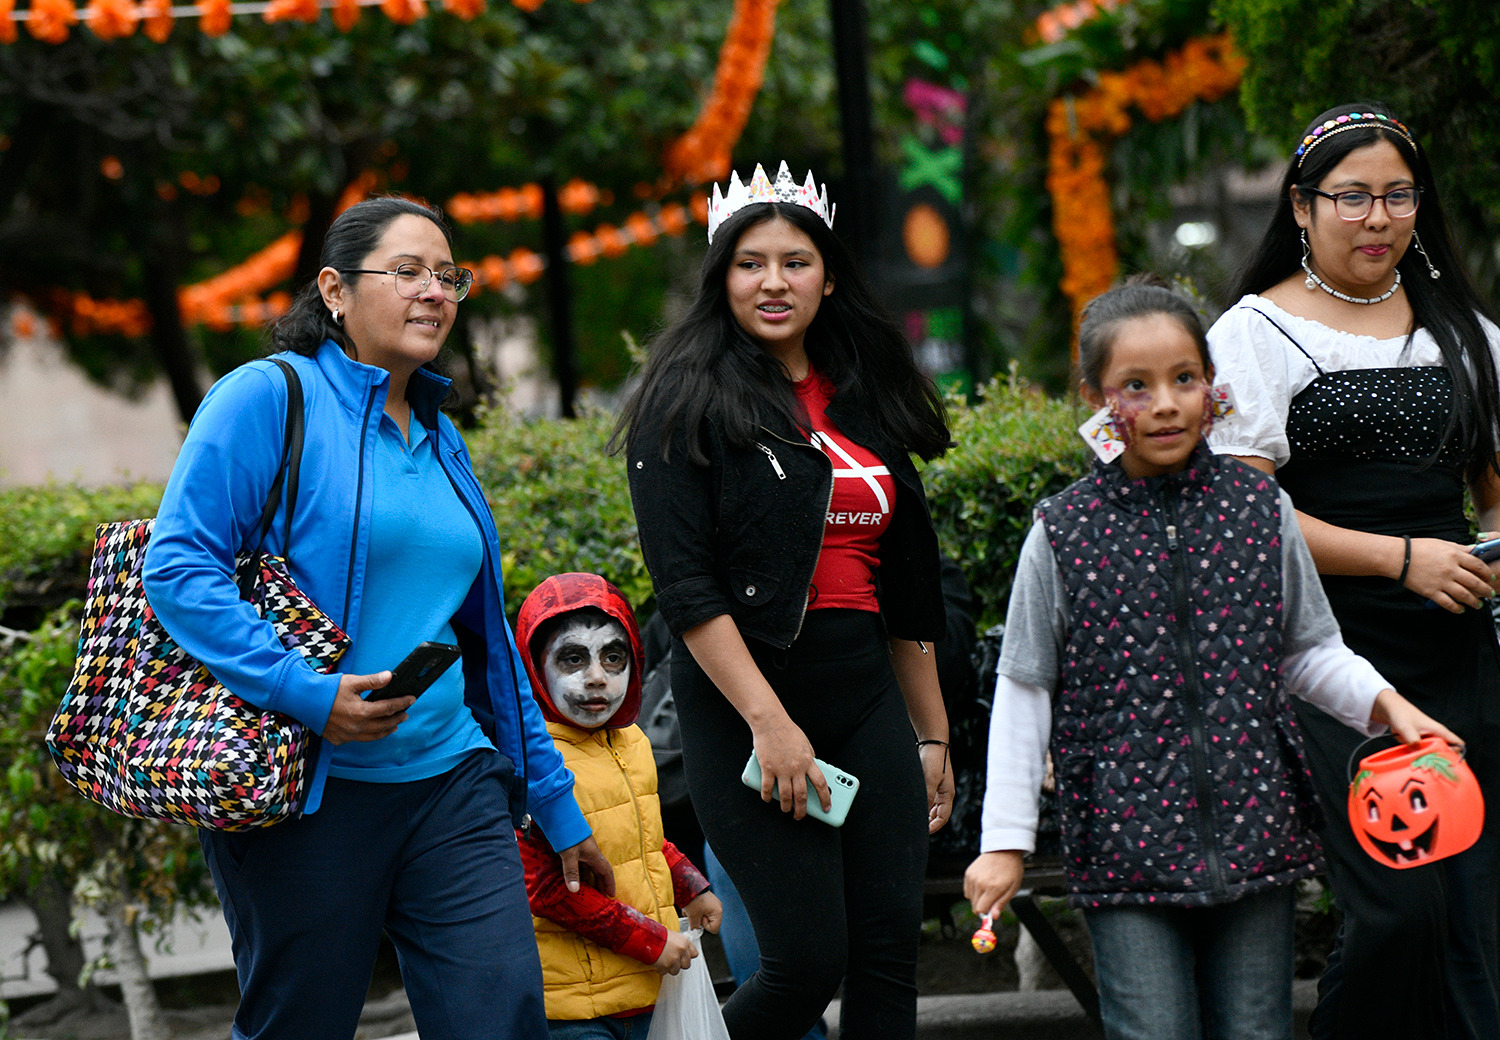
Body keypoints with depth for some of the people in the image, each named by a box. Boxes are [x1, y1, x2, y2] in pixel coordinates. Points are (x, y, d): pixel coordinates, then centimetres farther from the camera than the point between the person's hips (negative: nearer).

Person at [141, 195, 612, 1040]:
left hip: (449, 780, 6)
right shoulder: (269, 398, -4)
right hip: (305, 792, -6)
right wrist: (305, 692, -24)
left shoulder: (439, 440, 17)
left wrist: (559, 809, 21)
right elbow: (179, 567, -13)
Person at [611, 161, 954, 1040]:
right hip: (746, 701, -5)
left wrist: (933, 735, 17)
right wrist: (769, 720, -20)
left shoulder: (867, 400, 14)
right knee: (808, 962, -9)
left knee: (890, 954, 0)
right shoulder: (689, 401, -2)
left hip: (867, 697, 6)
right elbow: (684, 582, -12)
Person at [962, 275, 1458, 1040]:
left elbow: (1309, 652, 13)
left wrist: (1383, 703, -5)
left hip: (1256, 831, 2)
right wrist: (1005, 840, 1)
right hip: (1124, 840, -2)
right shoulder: (1063, 533, -2)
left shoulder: (1260, 509, 4)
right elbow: (1024, 692, 3)